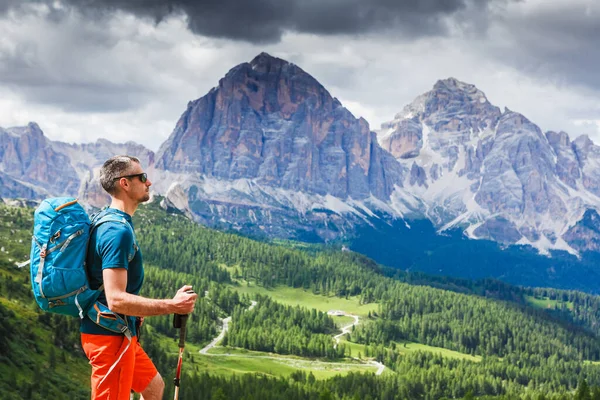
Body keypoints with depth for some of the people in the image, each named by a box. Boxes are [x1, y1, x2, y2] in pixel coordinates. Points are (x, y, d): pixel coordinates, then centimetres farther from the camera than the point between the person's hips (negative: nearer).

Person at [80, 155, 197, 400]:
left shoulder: (108, 223, 12)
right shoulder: (118, 231, -21)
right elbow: (116, 300, -28)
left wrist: (135, 311, 24)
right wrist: (172, 306, -26)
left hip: (121, 333, 11)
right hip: (110, 336, -11)